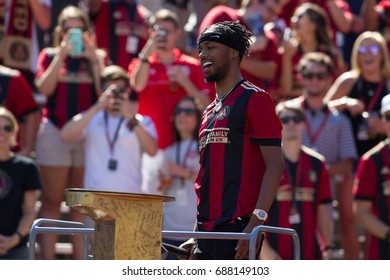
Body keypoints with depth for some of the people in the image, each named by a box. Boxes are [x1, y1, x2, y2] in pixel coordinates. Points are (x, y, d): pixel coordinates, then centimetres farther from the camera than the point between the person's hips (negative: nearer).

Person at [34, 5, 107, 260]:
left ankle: (80, 264, 4)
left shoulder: (98, 57, 8)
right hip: (55, 132, -1)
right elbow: (44, 88, -9)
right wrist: (62, 54, -10)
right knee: (52, 201, 0)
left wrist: (94, 59, -11)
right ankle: (48, 264, 0)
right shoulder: (50, 56, 7)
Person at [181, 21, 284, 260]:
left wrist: (256, 221, -20)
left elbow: (275, 165, -10)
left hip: (238, 229, -8)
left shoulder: (254, 99, -2)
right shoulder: (210, 112, 22)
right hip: (208, 231, 8)